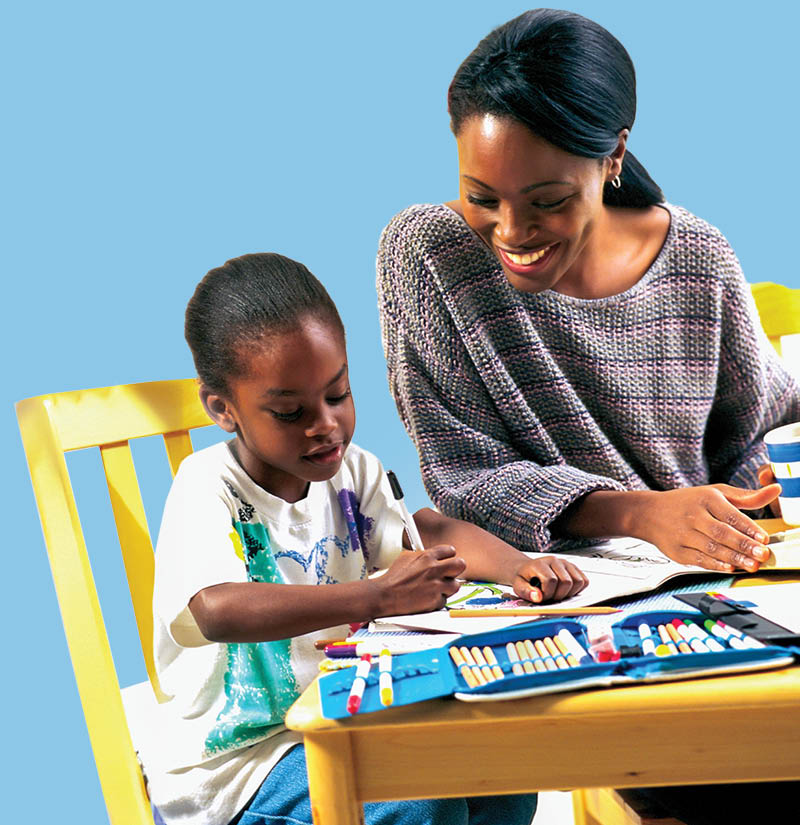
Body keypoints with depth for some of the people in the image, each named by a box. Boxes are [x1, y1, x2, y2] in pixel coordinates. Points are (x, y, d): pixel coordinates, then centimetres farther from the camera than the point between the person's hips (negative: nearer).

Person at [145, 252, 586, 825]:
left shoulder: (350, 469, 3)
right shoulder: (209, 487, -19)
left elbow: (431, 531, 5)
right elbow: (215, 609, -36)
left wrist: (516, 567, -17)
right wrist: (379, 595, -41)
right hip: (235, 762, -6)